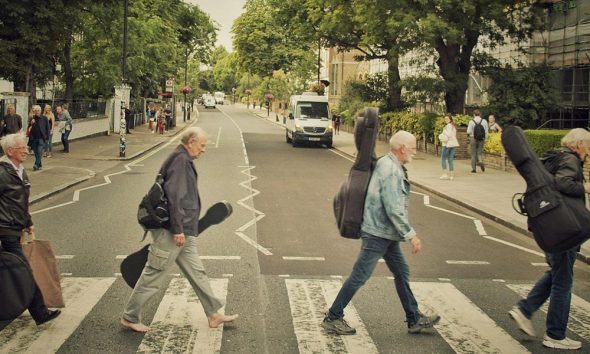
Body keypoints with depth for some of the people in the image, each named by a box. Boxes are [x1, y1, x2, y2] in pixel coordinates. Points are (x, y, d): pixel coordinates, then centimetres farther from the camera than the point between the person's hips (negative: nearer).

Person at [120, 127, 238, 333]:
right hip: (171, 232, -11)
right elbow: (174, 195, -22)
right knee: (154, 276, 0)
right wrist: (178, 229, -22)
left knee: (196, 272, 13)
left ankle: (214, 315, 21)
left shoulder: (184, 160, 16)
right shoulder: (180, 159, -16)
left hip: (183, 232, 11)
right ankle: (129, 317, 11)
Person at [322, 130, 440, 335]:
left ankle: (414, 320, 24)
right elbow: (394, 210, -24)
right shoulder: (390, 171, -20)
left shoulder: (392, 166, 12)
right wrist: (411, 235, -19)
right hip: (378, 233, -11)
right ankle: (332, 318, 5)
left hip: (387, 234, 11)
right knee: (359, 276, -4)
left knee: (402, 273, 15)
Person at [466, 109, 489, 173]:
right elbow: (486, 131, 2)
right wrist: (485, 139, 12)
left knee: (473, 154, 6)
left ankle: (473, 168, 8)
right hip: (481, 139, 2)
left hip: (473, 139, -2)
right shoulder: (484, 121, 0)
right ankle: (481, 161, -14)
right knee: (480, 152, 15)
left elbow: (468, 132, -9)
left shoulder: (471, 122, -8)